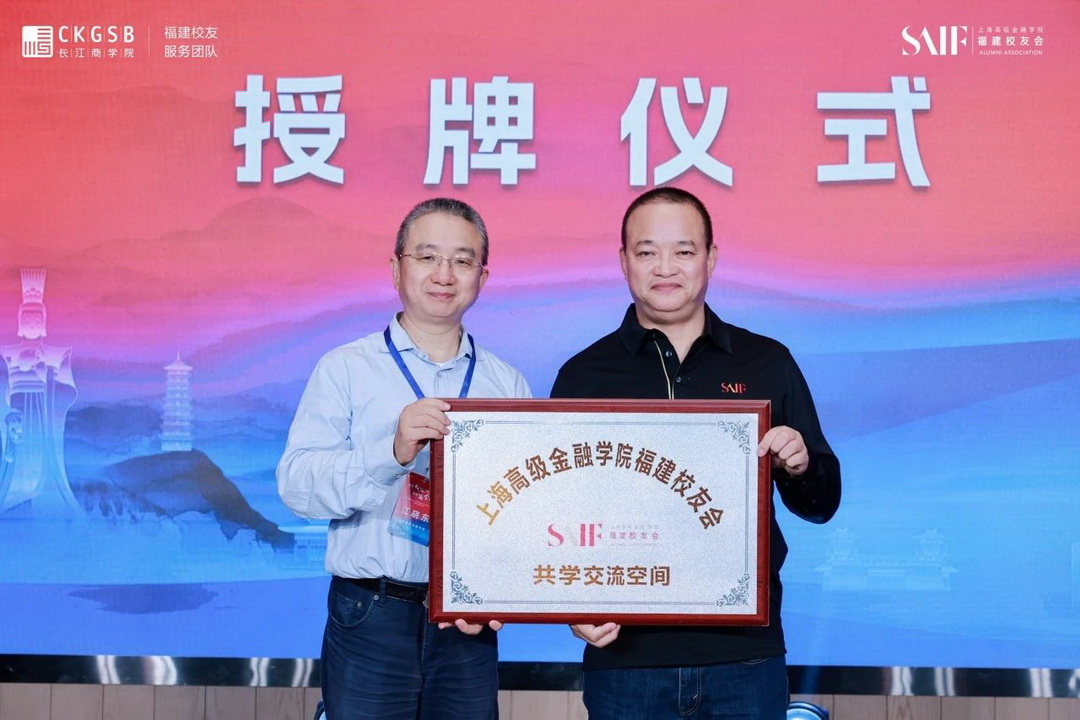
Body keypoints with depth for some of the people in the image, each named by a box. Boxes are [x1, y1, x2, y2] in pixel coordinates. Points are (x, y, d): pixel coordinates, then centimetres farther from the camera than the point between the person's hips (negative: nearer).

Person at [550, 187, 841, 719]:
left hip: (746, 655, 1)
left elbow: (820, 506, 9)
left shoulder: (768, 364, 6)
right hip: (625, 653, -1)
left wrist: (802, 466, -12)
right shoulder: (584, 376, 4)